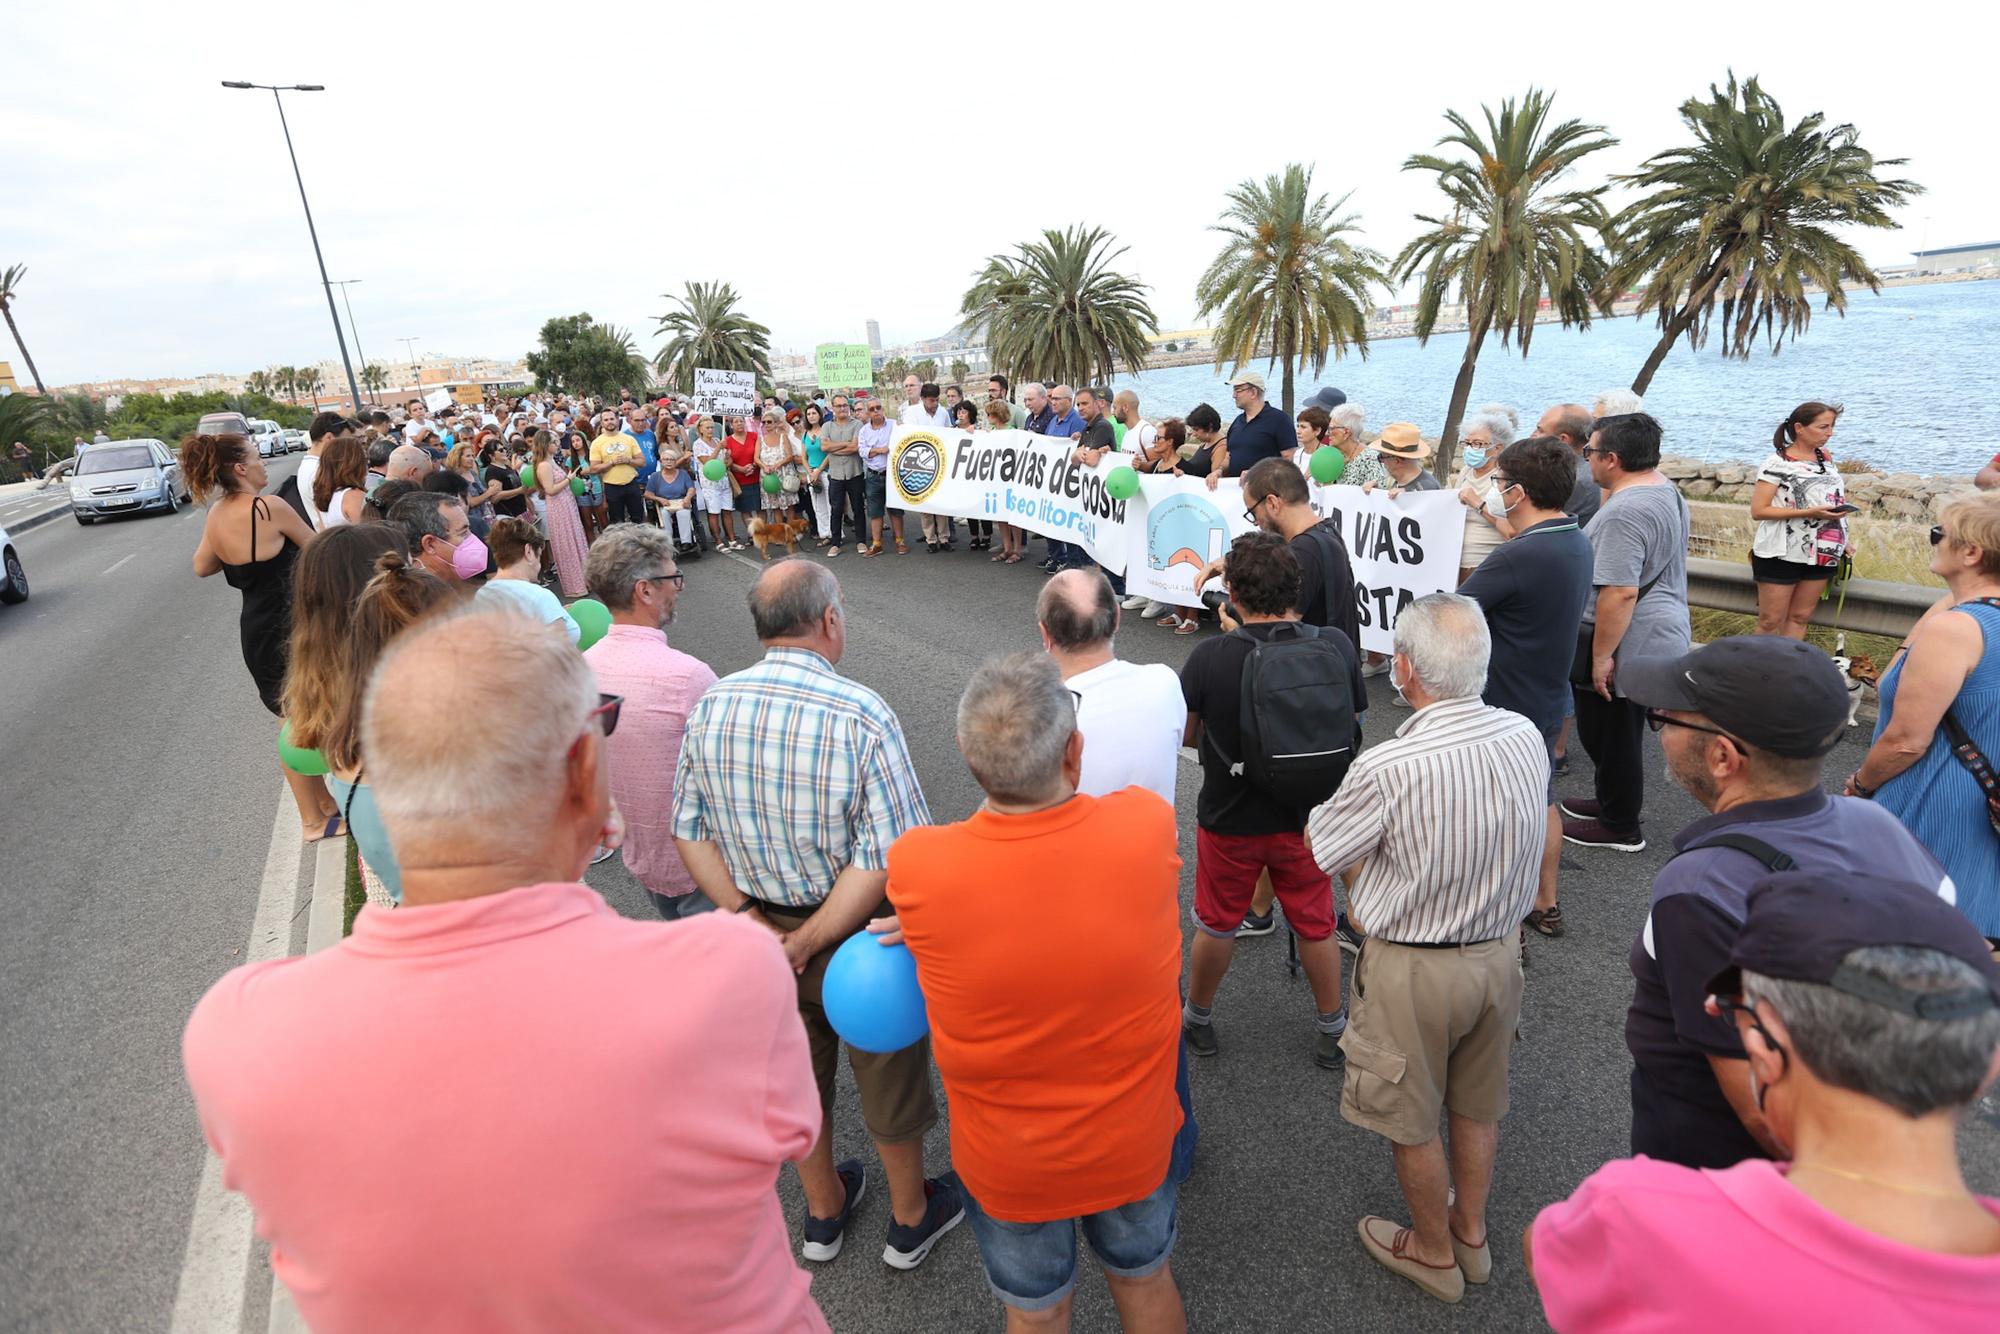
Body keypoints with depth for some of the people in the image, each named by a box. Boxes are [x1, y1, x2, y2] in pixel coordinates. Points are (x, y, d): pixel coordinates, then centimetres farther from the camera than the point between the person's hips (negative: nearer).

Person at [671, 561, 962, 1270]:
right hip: (858, 941, -4)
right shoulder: (861, 714, -26)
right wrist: (810, 941, -19)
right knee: (887, 1075, 20)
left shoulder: (712, 705, -10)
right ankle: (910, 1218, 45)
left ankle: (823, 1211, 51)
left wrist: (755, 925, -5)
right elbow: (891, 857, -28)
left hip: (761, 931, 5)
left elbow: (689, 831, -5)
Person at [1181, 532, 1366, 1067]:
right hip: (1309, 820, 2)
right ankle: (1331, 1032, 42)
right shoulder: (1337, 646, -15)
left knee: (1216, 924, 20)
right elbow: (1351, 727, -1)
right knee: (1315, 924, 23)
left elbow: (1184, 736, -10)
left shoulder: (1210, 657, -24)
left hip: (1230, 821, -2)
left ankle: (1198, 1020, 42)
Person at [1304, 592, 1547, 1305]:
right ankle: (1470, 1231, 49)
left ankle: (1433, 1251, 41)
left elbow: (1316, 851, -14)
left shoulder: (1389, 769, -31)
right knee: (1477, 1104, 27)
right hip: (1499, 950, 6)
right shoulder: (1527, 738, -12)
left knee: (1411, 1120, 19)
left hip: (1415, 969, -6)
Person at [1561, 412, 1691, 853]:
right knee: (1619, 731, 23)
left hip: (1627, 643, -10)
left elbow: (1620, 593, -29)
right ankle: (1613, 801, 39)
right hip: (1661, 633, 10)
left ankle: (1619, 828, 18)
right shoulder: (1667, 490, 10)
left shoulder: (1625, 511, -25)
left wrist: (1601, 656, -25)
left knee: (1609, 733, 4)